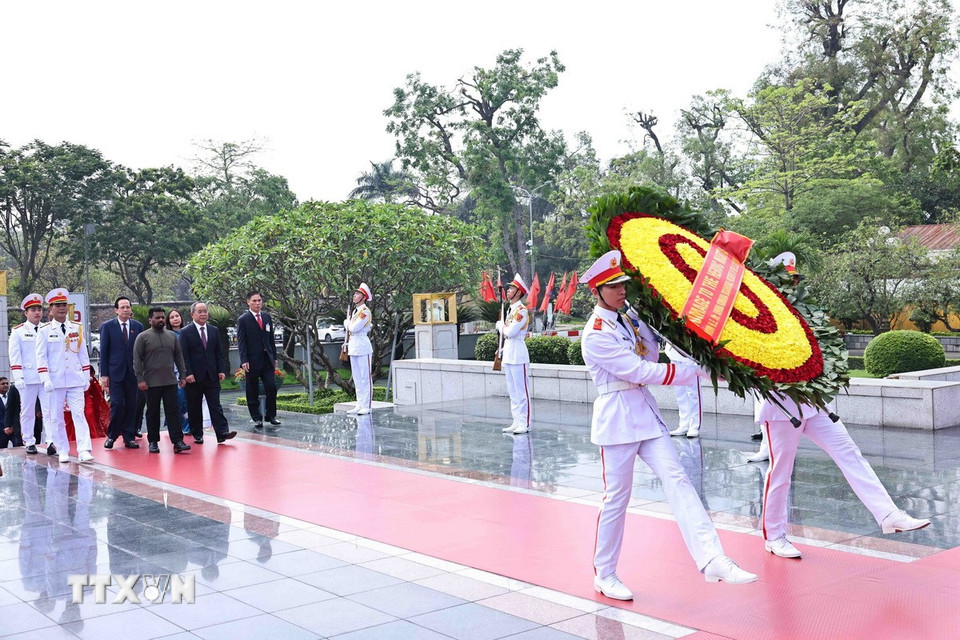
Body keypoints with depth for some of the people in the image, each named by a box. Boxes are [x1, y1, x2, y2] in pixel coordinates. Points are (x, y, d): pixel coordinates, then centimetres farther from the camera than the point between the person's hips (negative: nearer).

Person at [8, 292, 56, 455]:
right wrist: (18, 377, -9)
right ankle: (30, 443, 14)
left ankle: (51, 442, -12)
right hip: (28, 379, -1)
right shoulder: (18, 332, 4)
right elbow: (14, 356, -1)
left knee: (49, 410, -7)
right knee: (28, 412, 5)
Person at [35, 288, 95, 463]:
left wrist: (86, 377, 8)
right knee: (56, 417, 4)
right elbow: (41, 358, -2)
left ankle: (84, 451, -9)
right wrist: (46, 379, -10)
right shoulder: (44, 331, 2)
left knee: (79, 414, -5)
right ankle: (62, 451, 12)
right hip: (55, 381, -1)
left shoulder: (77, 329, 9)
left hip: (76, 380, 1)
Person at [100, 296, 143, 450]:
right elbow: (103, 352, 0)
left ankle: (129, 437, 13)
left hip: (132, 372, 3)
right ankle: (112, 436, 8)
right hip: (115, 372, -3)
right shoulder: (107, 326, 1)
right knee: (117, 404, -8)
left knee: (131, 405, 4)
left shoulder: (138, 327, 8)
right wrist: (104, 374, -5)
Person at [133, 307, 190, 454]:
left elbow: (179, 357, 15)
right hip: (152, 383, -3)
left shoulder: (172, 336, 11)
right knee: (153, 413, 6)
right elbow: (137, 360, -4)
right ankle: (153, 441, 15)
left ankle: (177, 442, -5)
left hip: (170, 381, 3)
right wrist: (140, 379, -10)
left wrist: (183, 376, 8)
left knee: (173, 411, -2)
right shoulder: (143, 337, -2)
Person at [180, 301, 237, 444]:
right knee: (194, 408, 5)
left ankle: (222, 432, -9)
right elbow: (184, 356, -6)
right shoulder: (186, 333, -1)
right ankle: (197, 435, 14)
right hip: (194, 377, -3)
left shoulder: (214, 331, 11)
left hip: (212, 375, 3)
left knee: (215, 405, -3)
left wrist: (221, 370, 1)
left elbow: (219, 353, 11)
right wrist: (188, 373, -14)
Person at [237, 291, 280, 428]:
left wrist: (274, 357, 13)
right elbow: (241, 342, -8)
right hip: (252, 361, -4)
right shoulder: (243, 320, -4)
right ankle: (256, 418, 12)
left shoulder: (266, 317, 11)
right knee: (253, 392, 3)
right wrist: (244, 361, -16)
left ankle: (271, 415, 11)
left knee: (272, 387, -2)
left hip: (267, 359, 4)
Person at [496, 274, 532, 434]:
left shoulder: (521, 310, -12)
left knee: (521, 391, -5)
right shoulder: (510, 310, 17)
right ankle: (516, 422, 18)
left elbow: (511, 331, -19)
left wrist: (501, 326, -1)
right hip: (508, 355, 9)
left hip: (518, 356, -9)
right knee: (512, 391, 12)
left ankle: (525, 424, -2)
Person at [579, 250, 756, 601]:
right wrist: (699, 370, -16)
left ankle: (712, 560, -15)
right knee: (617, 497, 1)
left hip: (645, 411, 7)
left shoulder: (626, 320, 11)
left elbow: (651, 357, 9)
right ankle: (604, 573, 18)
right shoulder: (596, 335, -13)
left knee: (677, 480, -8)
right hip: (617, 418, -7)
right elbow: (642, 372, -17)